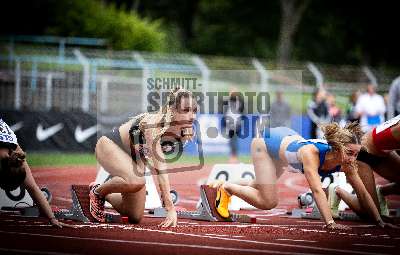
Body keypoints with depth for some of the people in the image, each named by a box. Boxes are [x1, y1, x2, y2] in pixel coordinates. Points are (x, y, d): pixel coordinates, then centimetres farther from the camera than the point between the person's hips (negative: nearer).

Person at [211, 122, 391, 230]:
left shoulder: (347, 164, -29)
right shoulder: (311, 153, -47)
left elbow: (362, 192, -21)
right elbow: (317, 190, -55)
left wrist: (380, 221, -23)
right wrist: (330, 223, -61)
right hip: (265, 143, -7)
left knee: (261, 187, 27)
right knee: (268, 202, -10)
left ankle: (226, 185, 52)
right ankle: (226, 187, 12)